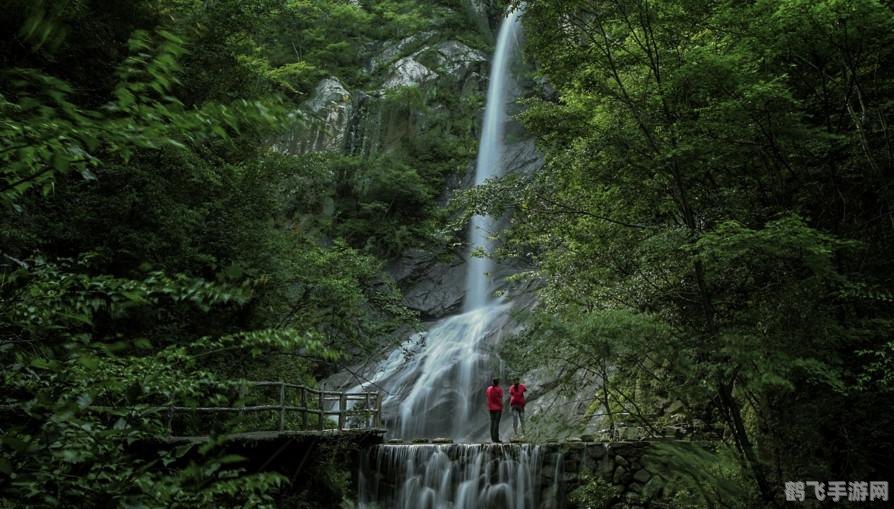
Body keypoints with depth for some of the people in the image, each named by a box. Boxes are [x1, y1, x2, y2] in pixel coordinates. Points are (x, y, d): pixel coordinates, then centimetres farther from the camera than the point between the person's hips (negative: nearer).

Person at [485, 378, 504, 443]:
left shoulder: (489, 389, 6)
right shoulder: (499, 389, -10)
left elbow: (487, 399, 7)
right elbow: (500, 400, -12)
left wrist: (488, 407, 14)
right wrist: (502, 409, -7)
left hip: (491, 408, 5)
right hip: (498, 408, -5)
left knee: (492, 423, 8)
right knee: (496, 423, -6)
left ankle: (493, 438, 9)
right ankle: (496, 439, -8)